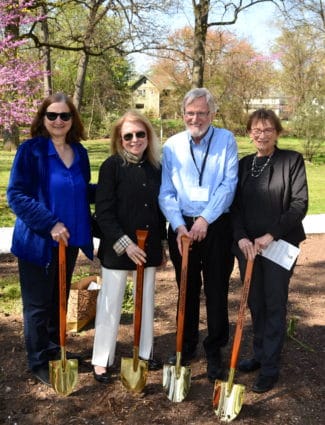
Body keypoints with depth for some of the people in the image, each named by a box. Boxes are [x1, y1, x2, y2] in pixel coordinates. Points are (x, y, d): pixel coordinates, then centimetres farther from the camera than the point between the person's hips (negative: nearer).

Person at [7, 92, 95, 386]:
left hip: (70, 240, 6)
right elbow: (16, 195, -16)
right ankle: (39, 362, 22)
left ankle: (54, 350, 36)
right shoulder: (30, 150, -12)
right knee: (38, 304, 6)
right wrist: (50, 224, -23)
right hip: (38, 241, -5)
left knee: (60, 300, 18)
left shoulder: (79, 152, 5)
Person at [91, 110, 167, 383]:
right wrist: (125, 243, -20)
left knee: (147, 301, 15)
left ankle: (146, 352, 30)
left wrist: (163, 244, 13)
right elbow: (104, 212, -14)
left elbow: (160, 209, 12)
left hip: (149, 248, 5)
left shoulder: (155, 168, 5)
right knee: (111, 305, 5)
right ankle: (102, 360, 17)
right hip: (117, 248, -5)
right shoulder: (112, 166, -10)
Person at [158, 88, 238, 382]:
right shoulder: (172, 146, 4)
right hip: (182, 227, 2)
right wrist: (179, 225, -14)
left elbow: (228, 185, -10)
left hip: (217, 227, -2)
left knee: (216, 291, 5)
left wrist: (205, 219, -17)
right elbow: (166, 192, 0)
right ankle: (187, 346, 30)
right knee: (187, 290, 14)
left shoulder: (226, 140, -1)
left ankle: (214, 352, 21)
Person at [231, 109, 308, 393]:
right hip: (247, 245, 4)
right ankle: (260, 355, 30)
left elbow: (300, 203, -10)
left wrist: (271, 234, -17)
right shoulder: (244, 164, 9)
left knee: (274, 306, 2)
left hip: (280, 245, -4)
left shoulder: (292, 160, -4)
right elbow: (236, 206, 7)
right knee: (255, 304, 13)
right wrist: (242, 238, -10)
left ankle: (270, 368, 12)